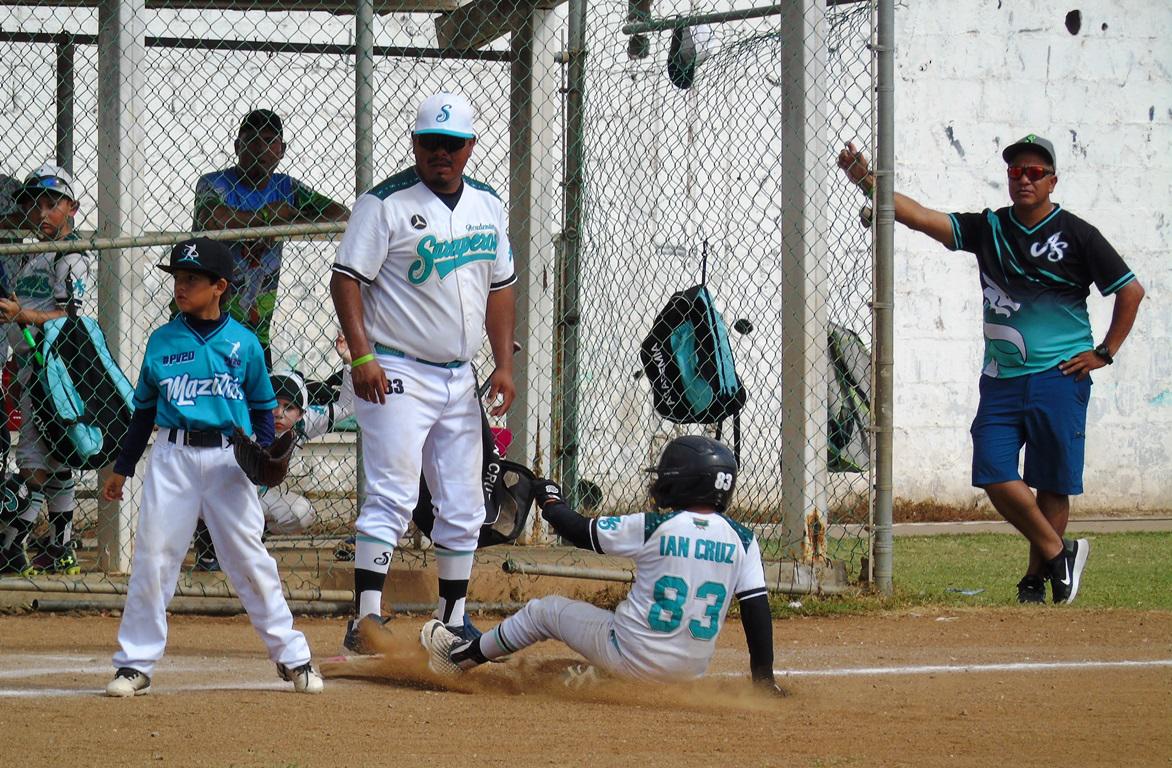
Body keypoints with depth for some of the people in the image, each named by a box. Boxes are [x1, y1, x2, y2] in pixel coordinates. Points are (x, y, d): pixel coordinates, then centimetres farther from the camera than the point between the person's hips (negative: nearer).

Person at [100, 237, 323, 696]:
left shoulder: (243, 343, 3)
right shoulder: (162, 341, 7)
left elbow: (262, 406, 10)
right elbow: (144, 409, 15)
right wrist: (122, 468, 14)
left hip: (228, 457, -2)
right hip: (173, 456, 2)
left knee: (249, 558, -3)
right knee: (152, 558, -2)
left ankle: (291, 657, 7)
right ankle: (135, 664, 5)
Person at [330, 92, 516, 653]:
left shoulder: (487, 206, 12)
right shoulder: (385, 204, -8)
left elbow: (499, 286, 18)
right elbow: (347, 279, -11)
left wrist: (505, 364, 10)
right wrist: (362, 356, -21)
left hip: (459, 379, 7)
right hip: (397, 375, -7)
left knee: (463, 506, 10)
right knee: (392, 496, -15)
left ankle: (451, 621, 21)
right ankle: (365, 621, -17)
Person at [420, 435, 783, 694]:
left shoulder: (654, 527, -11)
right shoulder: (742, 540, -4)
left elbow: (580, 531, 0)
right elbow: (757, 607, -4)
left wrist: (551, 501, 20)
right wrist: (763, 677, 4)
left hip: (632, 660, -4)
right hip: (691, 672, 4)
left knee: (544, 610, 21)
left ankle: (460, 656, 38)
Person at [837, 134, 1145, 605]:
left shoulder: (1076, 236, -1)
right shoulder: (988, 229, 7)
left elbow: (1131, 291, 4)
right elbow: (922, 218, -3)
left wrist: (1104, 353, 0)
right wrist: (867, 181, -15)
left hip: (1059, 377, -3)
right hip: (1001, 380, 3)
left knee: (1052, 484, 0)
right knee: (994, 475, -7)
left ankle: (1036, 580, 11)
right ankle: (1057, 553, 9)